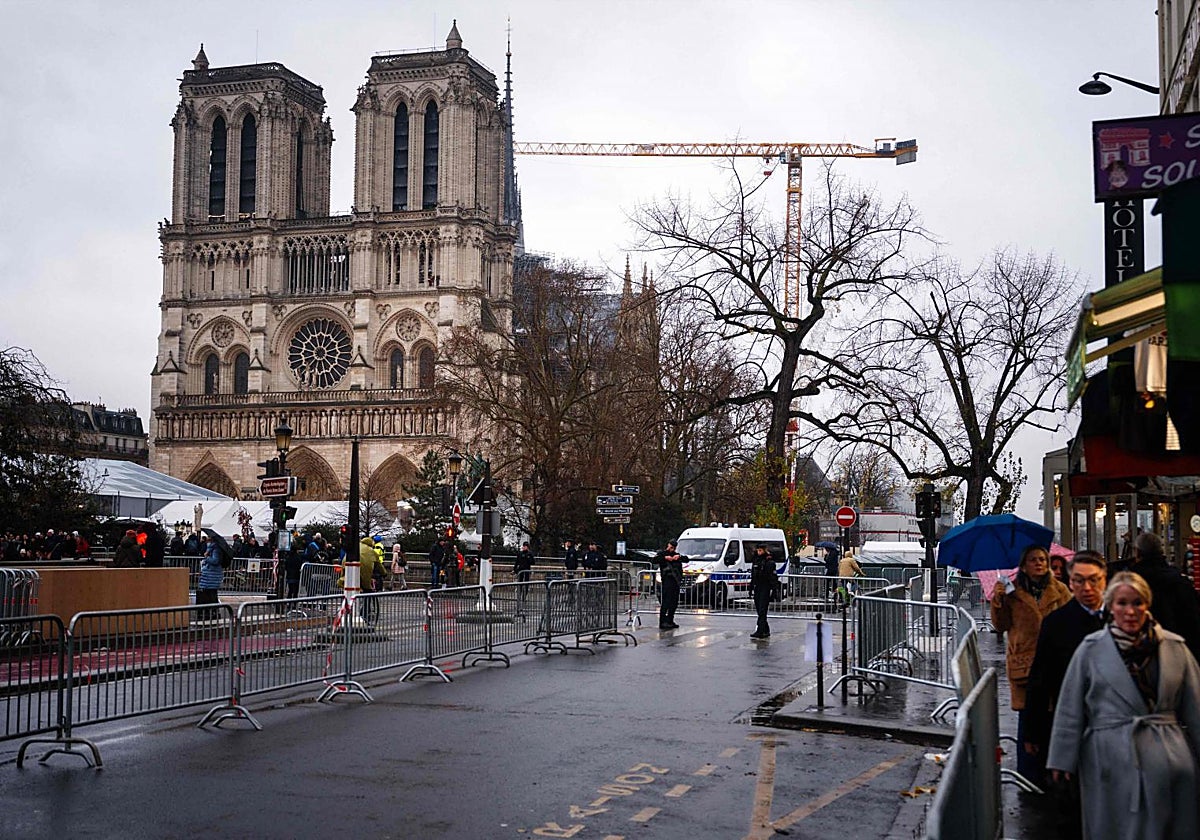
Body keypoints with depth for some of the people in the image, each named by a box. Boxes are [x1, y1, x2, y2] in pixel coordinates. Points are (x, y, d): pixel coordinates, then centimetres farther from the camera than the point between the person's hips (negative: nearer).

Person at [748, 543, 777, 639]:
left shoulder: (770, 562, -7)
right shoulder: (755, 561, 14)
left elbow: (773, 577, -12)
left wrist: (772, 590, -19)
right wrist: (751, 588, 19)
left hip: (765, 589, -7)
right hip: (757, 588, 7)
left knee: (762, 611, -12)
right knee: (759, 610, 9)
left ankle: (759, 632, -16)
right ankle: (766, 631, 17)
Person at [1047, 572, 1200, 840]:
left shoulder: (1175, 647, 5)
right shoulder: (1091, 650, 0)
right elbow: (1070, 708, 3)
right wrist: (1063, 759, 2)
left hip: (1170, 758, 2)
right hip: (1111, 756, -2)